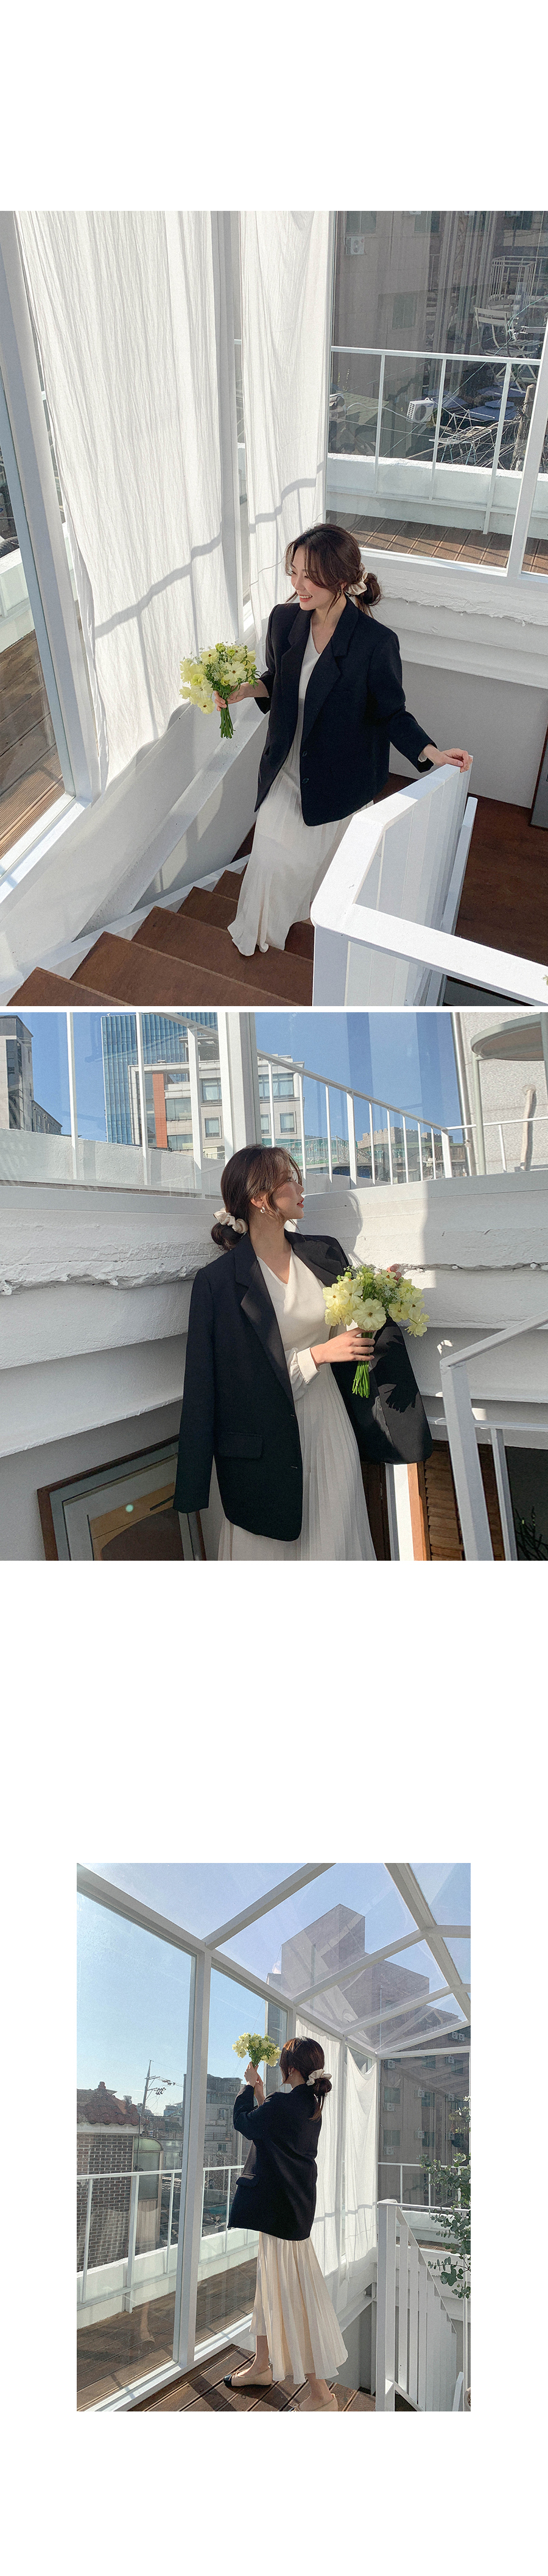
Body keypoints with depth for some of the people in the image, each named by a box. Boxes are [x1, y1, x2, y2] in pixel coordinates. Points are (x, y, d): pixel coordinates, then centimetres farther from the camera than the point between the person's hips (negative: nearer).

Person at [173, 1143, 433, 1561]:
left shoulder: (326, 1253, 5)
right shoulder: (219, 1281, -11)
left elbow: (357, 1328, 17)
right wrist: (319, 1354, -18)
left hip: (332, 1426, 5)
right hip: (270, 1441, -4)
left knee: (336, 1542, 10)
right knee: (275, 1550, 6)